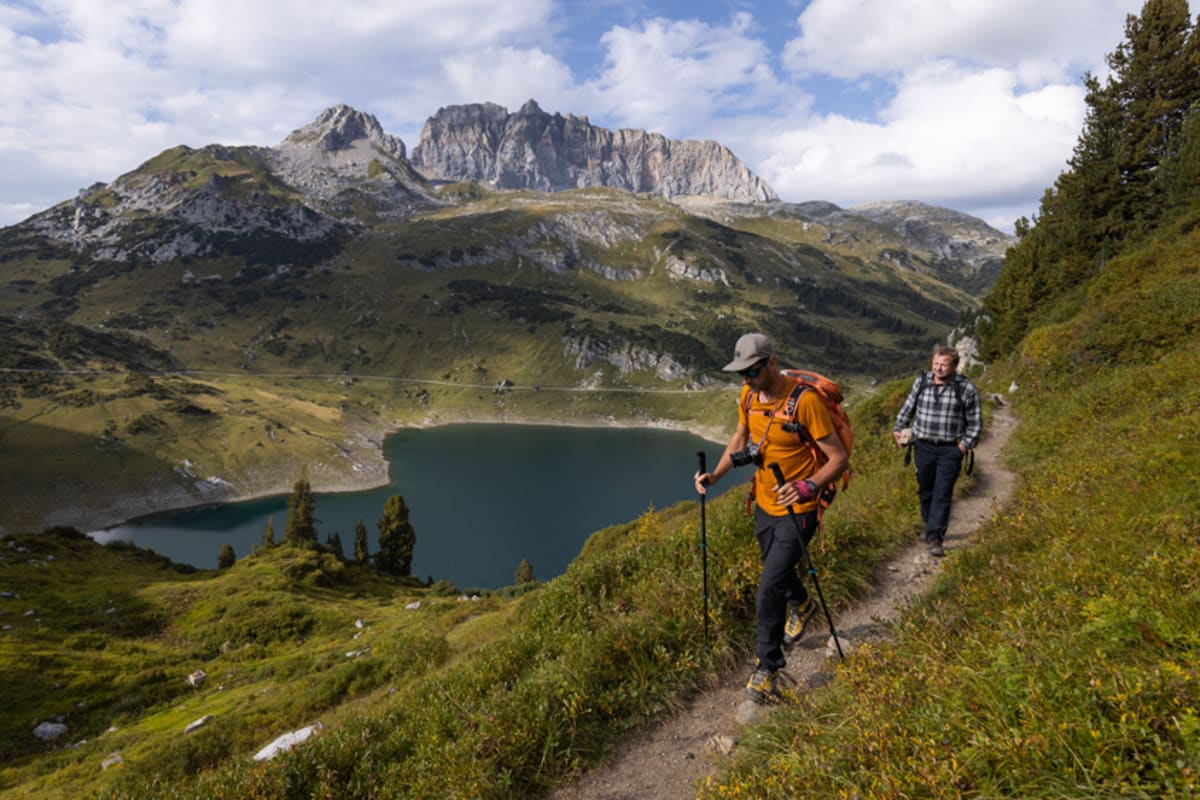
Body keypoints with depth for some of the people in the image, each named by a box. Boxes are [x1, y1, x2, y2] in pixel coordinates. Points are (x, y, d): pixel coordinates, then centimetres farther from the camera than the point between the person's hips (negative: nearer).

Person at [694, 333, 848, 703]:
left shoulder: (805, 400, -25)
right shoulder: (748, 396, -4)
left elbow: (838, 458, -22)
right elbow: (740, 440, 12)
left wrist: (807, 487, -37)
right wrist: (715, 476, -2)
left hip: (797, 510, -7)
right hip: (765, 504, 7)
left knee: (770, 589, -10)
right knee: (777, 570, 27)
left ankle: (767, 665, 10)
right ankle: (801, 605, 60)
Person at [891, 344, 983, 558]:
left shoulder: (966, 388, -7)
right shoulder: (921, 381, 1)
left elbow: (975, 421, 2)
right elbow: (908, 407, 15)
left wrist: (966, 444, -5)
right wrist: (898, 428, 10)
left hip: (950, 450, -3)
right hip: (923, 446, 3)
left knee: (942, 494, -6)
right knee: (926, 491, 14)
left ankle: (934, 538, -4)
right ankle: (931, 526, 34)